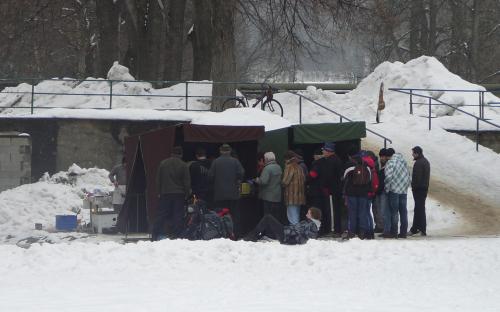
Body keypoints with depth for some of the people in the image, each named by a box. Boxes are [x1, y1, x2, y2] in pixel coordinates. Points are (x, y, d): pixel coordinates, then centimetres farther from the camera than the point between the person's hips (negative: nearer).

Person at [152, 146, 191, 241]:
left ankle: (155, 235, 0)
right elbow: (187, 182, -2)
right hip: (179, 194, -2)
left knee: (161, 215, 4)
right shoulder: (183, 166, -3)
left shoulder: (163, 163, 5)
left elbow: (158, 180, 7)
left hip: (165, 194, 2)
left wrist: (159, 191, 12)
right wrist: (187, 194, 7)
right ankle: (176, 235, -3)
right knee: (178, 215, 1)